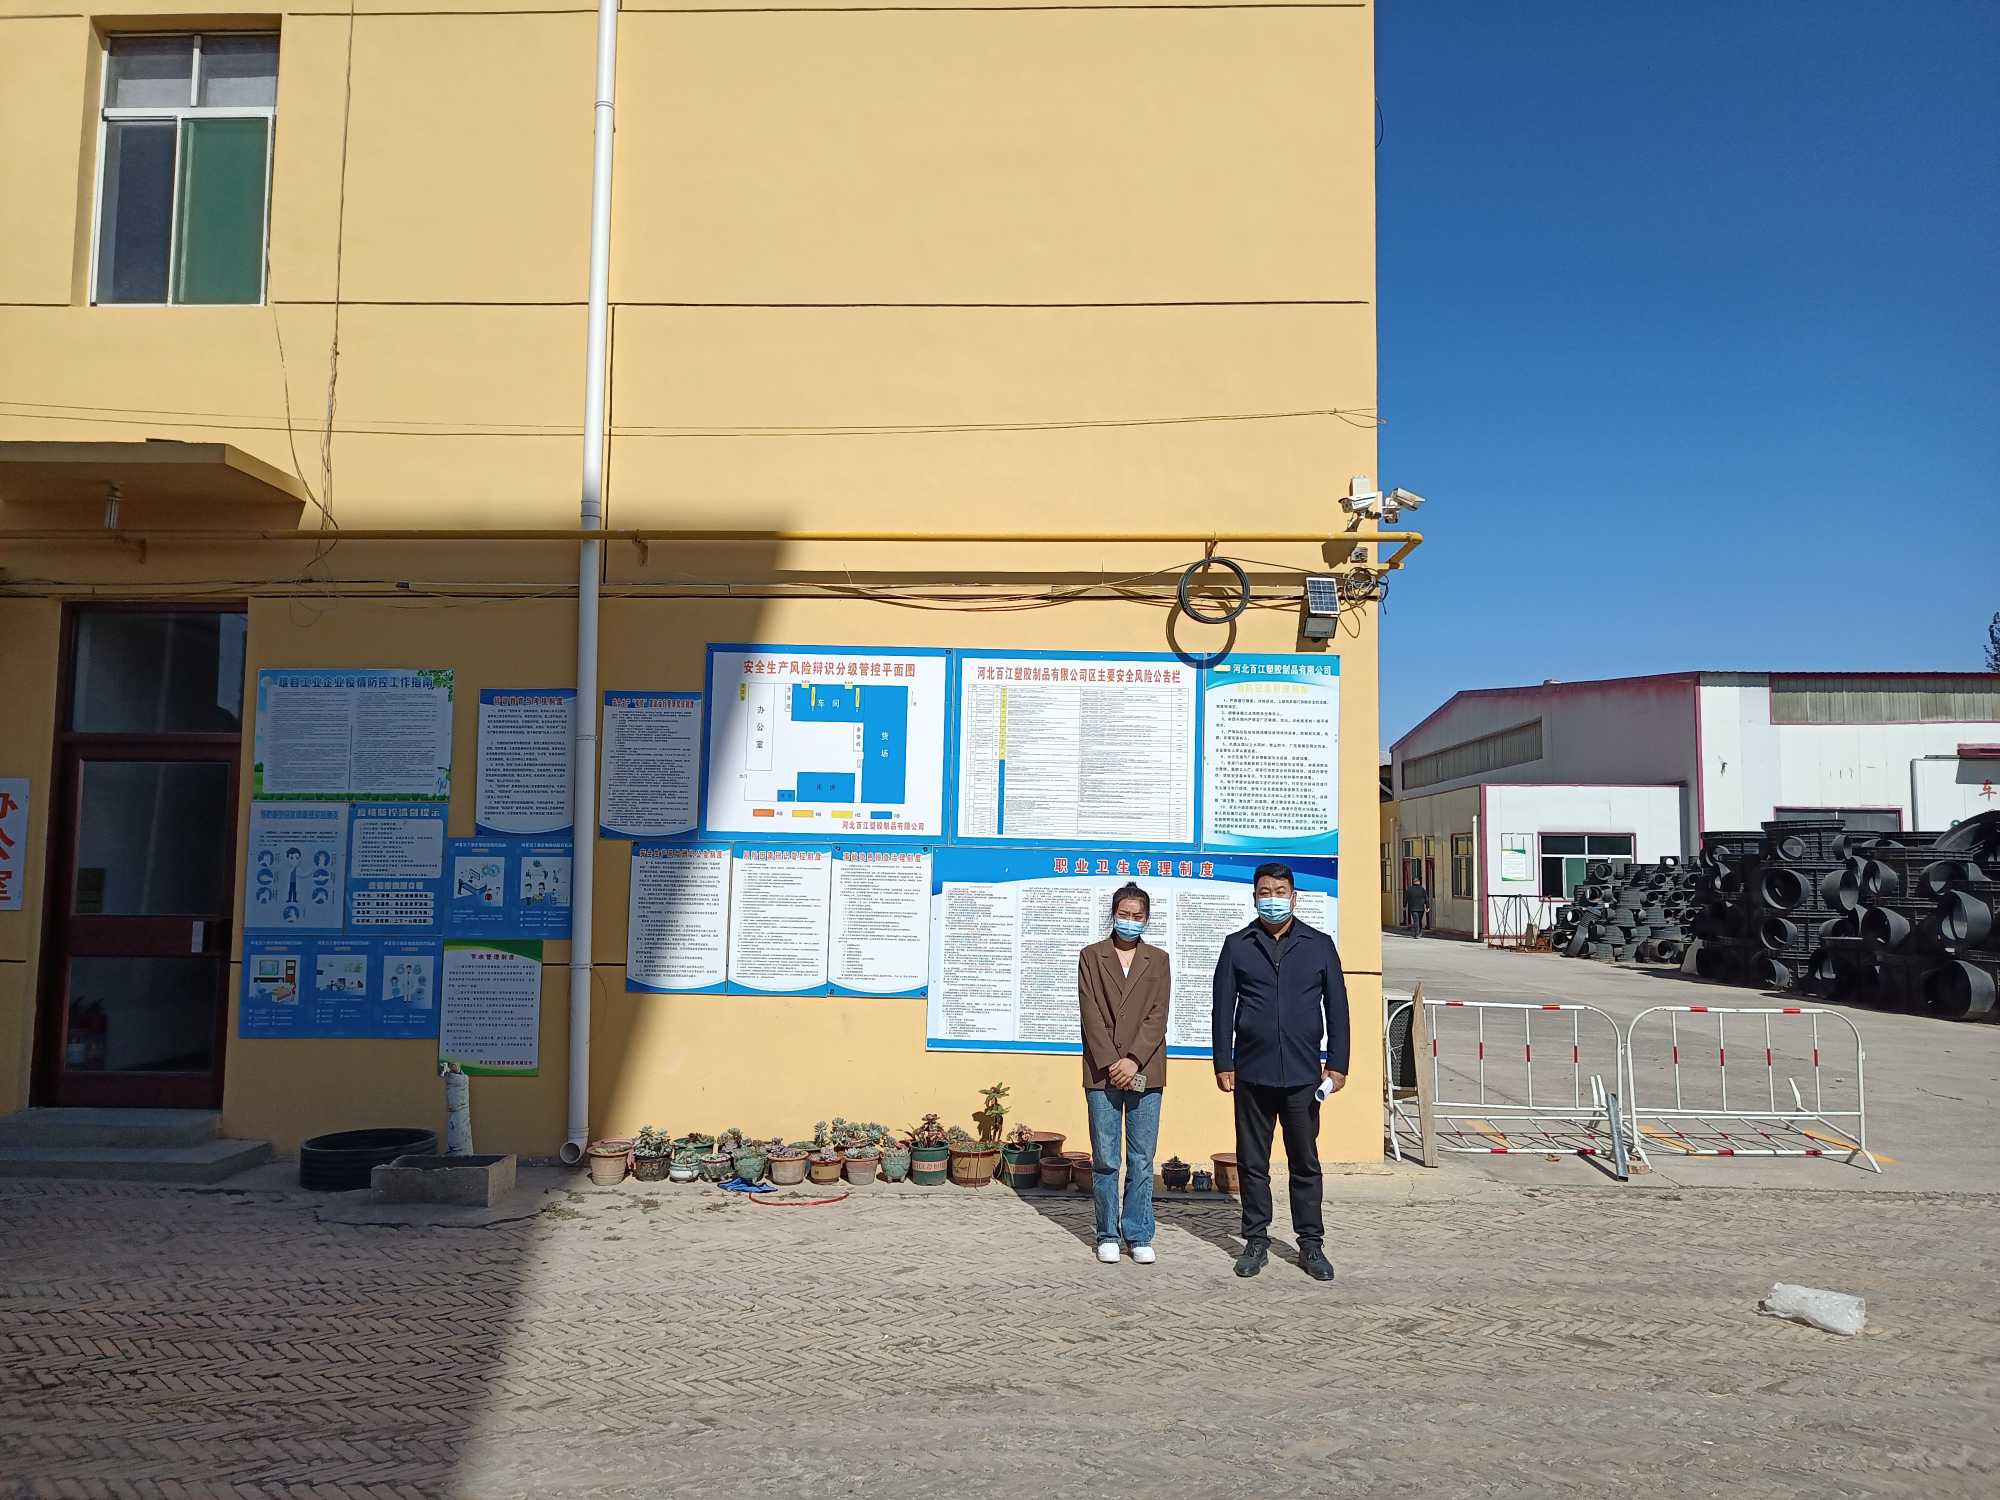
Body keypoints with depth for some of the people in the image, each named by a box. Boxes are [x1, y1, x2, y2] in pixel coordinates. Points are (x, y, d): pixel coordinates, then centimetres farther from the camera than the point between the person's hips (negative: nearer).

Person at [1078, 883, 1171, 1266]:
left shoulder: (1158, 960, 9)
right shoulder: (1091, 956, 6)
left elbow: (1157, 1016, 0)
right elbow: (1091, 1014, -2)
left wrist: (1133, 1060, -12)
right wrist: (1112, 1063, -11)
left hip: (1144, 1072, 1)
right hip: (1103, 1072, -1)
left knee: (1142, 1161, 4)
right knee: (1105, 1161, 3)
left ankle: (1139, 1236, 14)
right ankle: (1108, 1235, 14)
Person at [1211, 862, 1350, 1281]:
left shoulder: (1319, 945, 5)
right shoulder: (1237, 946, 5)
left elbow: (1336, 1007, 6)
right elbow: (1223, 1008, 4)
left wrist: (1337, 1064, 1)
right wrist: (1223, 1064, -1)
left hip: (1303, 1073, 0)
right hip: (1251, 1073, 0)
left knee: (1305, 1162, 7)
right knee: (1252, 1162, 8)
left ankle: (1311, 1243, 18)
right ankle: (1256, 1240, 19)